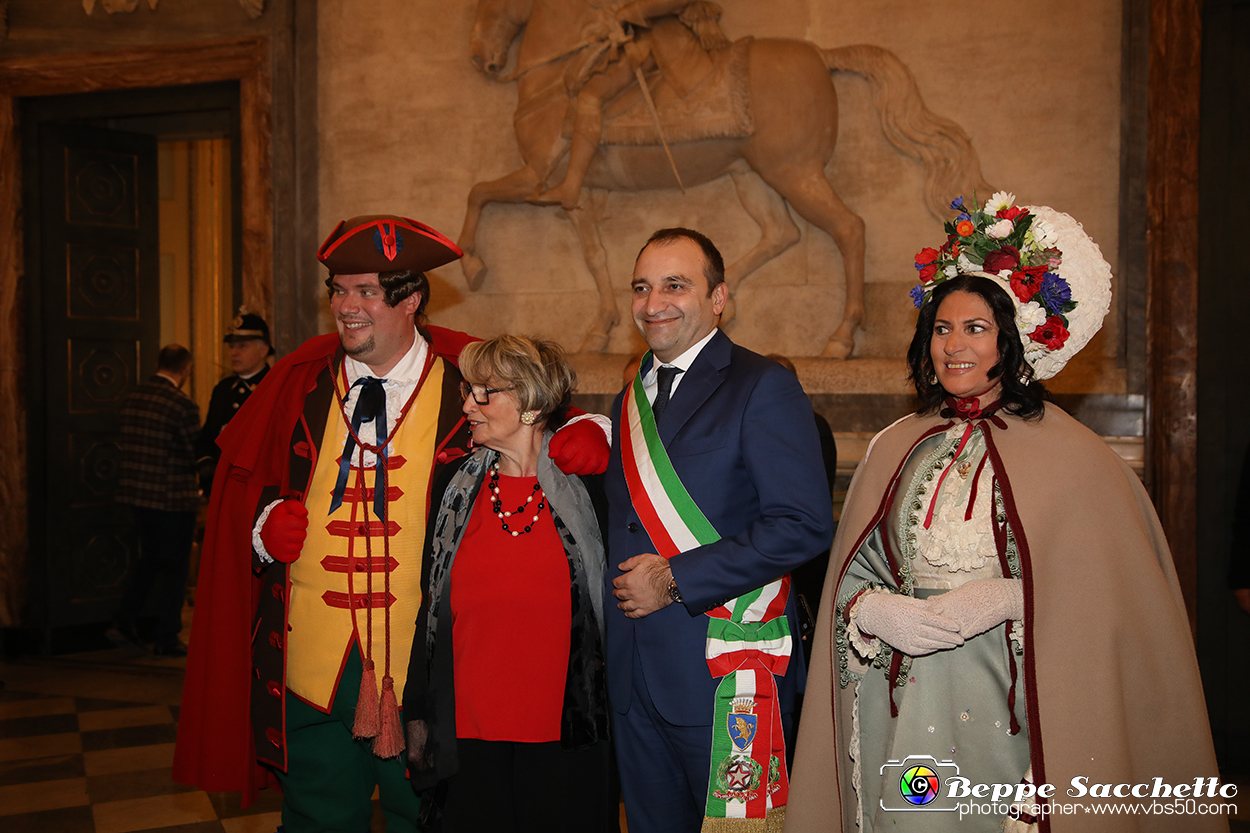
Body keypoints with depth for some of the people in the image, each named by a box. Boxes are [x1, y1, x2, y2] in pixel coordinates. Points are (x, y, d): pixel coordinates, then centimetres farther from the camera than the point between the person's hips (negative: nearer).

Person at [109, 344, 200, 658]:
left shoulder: (133, 398, 4)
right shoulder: (182, 405, -17)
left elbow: (130, 447, 10)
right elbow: (197, 453, -12)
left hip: (137, 493, 7)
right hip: (174, 497, -7)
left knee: (149, 560, 23)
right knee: (173, 567, 5)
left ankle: (123, 623, 20)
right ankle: (167, 640, 11)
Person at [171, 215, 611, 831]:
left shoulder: (467, 381, -3)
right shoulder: (301, 380, 6)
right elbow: (241, 477, 14)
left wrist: (587, 433, -17)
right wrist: (265, 519, -5)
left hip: (424, 660, -2)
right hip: (312, 658, 2)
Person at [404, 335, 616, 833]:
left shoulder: (588, 488, -3)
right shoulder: (454, 487, 6)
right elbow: (432, 607, 10)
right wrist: (417, 715, 8)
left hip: (566, 736, -2)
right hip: (469, 733, 3)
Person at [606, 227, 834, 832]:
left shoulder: (763, 388, -9)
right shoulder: (631, 400, 14)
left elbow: (804, 525, -18)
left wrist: (675, 579, -17)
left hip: (726, 673, -6)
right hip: (634, 677, 7)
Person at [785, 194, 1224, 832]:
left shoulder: (1067, 453, -5)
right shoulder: (895, 450, 7)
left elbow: (1114, 594, -8)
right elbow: (851, 579, 9)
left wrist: (1006, 599, -18)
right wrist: (878, 613, -11)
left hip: (1010, 713, -3)